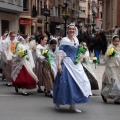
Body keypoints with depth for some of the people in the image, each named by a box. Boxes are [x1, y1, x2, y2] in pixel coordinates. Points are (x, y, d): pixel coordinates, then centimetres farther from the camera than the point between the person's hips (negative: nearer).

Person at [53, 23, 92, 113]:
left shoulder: (76, 40, 11)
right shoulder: (64, 40, -8)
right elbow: (60, 53, -14)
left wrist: (79, 56, 7)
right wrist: (59, 64, -21)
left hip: (75, 64, 7)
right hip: (67, 64, -7)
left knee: (77, 82, 3)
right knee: (67, 82, -5)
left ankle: (72, 105, 10)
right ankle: (57, 102, 14)